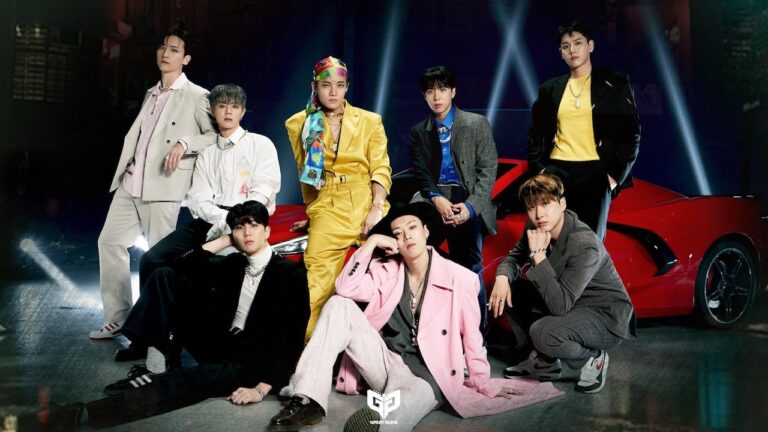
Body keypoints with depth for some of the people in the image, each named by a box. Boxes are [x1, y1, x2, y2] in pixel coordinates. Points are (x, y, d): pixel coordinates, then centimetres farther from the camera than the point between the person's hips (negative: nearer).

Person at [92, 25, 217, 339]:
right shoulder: (151, 94, 18)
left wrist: (185, 143, -20)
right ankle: (118, 318, 15)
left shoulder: (196, 96, -4)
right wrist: (126, 168, 15)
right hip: (130, 184, 8)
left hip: (163, 186, -8)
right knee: (110, 240, 6)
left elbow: (216, 134, -6)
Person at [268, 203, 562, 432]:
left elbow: (471, 336, 3)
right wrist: (370, 243, -7)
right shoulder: (387, 272, 9)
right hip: (386, 366, 7)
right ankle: (308, 401, -20)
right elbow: (345, 289, -7)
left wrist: (482, 383, 3)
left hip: (427, 377, -7)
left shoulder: (460, 278, -2)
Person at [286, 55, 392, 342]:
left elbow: (380, 169, 1)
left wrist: (377, 208, -12)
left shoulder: (370, 121, 7)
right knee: (316, 288, -13)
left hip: (367, 205, 0)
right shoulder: (300, 124, 11)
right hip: (328, 210, 0)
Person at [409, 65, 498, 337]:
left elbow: (487, 170, -2)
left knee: (470, 269, -2)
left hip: (468, 204, -2)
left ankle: (478, 333, 12)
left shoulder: (477, 124, 3)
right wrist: (435, 198, -17)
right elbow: (421, 173, 3)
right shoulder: (419, 132, 11)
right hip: (436, 200, 2)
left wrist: (470, 206, -14)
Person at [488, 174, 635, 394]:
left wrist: (538, 254, -35)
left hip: (606, 317, -8)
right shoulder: (536, 228, -7)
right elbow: (513, 257, 8)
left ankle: (592, 359, 0)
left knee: (544, 332, -34)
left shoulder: (584, 246, -31)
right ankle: (544, 359, 10)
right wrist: (502, 277, -16)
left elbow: (560, 305, -34)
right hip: (571, 305, 8)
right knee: (510, 288, 0)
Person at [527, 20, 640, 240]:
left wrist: (616, 175, -5)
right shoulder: (550, 89, 12)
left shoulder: (614, 83, 4)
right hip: (557, 172, 2)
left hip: (595, 173, -2)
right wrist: (538, 170, 5)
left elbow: (632, 133, 2)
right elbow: (535, 135, 18)